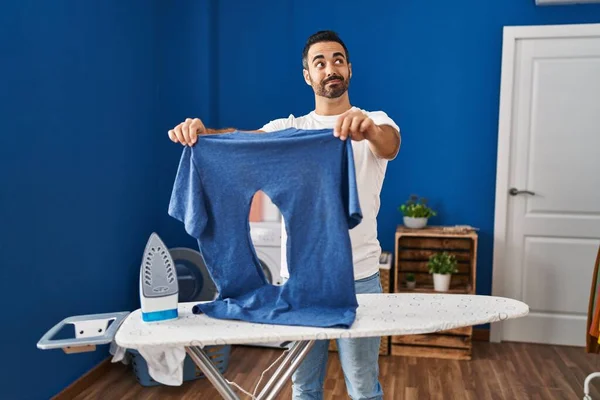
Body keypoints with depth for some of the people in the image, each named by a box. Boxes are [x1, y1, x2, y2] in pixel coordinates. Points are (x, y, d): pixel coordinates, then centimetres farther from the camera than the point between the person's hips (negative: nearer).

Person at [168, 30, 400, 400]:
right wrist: (201, 131, -33)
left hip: (359, 276, -2)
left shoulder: (376, 122, 0)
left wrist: (370, 130, -47)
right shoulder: (288, 128, 6)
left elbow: (390, 146, -24)